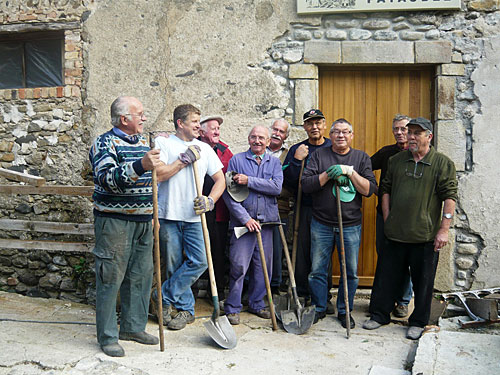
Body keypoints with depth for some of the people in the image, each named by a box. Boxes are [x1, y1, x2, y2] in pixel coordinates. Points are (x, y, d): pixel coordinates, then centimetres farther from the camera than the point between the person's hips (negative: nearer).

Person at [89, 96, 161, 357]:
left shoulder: (143, 142, 14)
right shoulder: (105, 143, -9)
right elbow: (106, 178, -25)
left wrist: (153, 216, 23)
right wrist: (140, 165, -37)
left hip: (143, 221, 7)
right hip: (115, 221, -7)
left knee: (141, 276, 12)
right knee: (111, 278, -1)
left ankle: (133, 327, 26)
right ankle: (107, 337, 11)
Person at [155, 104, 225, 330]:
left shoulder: (204, 148, 12)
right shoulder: (163, 143, 2)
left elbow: (220, 179, 13)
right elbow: (158, 174, -11)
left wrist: (210, 200, -4)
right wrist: (184, 160, -10)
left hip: (194, 216, 3)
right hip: (168, 215, -2)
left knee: (199, 262, -9)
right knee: (175, 266, 5)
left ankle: (165, 298, 7)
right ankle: (186, 309, 20)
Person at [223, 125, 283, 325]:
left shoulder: (274, 162, 11)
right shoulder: (237, 160, 2)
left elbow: (276, 187, -7)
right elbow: (228, 193, -5)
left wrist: (249, 181, -14)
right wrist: (245, 218, -12)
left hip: (266, 221, 3)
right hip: (243, 221, -3)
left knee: (263, 265, 10)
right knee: (239, 265, -6)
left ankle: (257, 303, 26)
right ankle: (232, 307, 8)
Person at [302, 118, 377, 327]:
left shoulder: (361, 158, 7)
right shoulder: (319, 156, 5)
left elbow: (369, 189, -3)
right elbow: (306, 185, -6)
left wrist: (350, 172, -15)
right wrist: (329, 174, -16)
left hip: (351, 226, 1)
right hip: (321, 224, 0)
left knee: (350, 271, 8)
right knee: (317, 270, 6)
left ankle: (345, 311, 25)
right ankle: (318, 308, 24)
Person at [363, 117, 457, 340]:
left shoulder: (443, 163, -1)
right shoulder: (396, 160, 9)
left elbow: (449, 197, -6)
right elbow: (385, 189, 14)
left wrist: (444, 229, -12)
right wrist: (387, 219, 7)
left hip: (426, 236, -3)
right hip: (395, 233, 3)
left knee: (423, 281, 7)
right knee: (386, 276, 10)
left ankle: (418, 322, 23)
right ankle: (380, 315, 25)